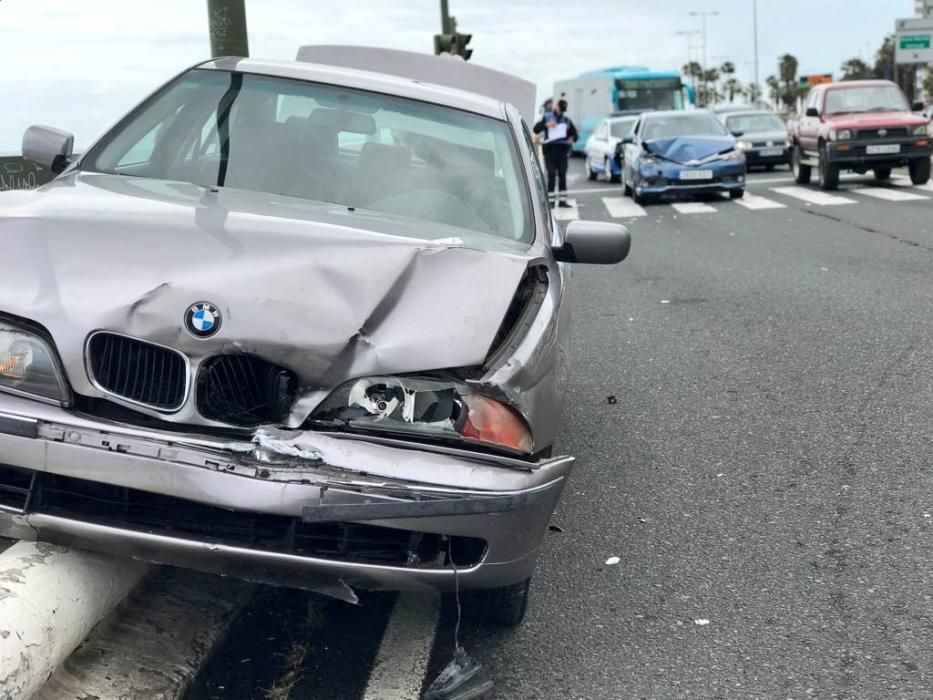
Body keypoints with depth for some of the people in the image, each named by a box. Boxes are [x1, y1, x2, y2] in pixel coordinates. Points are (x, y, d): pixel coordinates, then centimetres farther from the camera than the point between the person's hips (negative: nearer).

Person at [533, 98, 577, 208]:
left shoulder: (567, 120, 15)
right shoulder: (547, 117, 8)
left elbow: (574, 133, 20)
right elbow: (536, 129, 1)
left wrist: (572, 138, -3)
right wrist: (546, 125, -16)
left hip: (563, 149, 3)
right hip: (550, 149, -3)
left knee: (562, 174, 3)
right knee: (551, 175, -6)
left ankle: (562, 200, 6)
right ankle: (551, 200, -6)